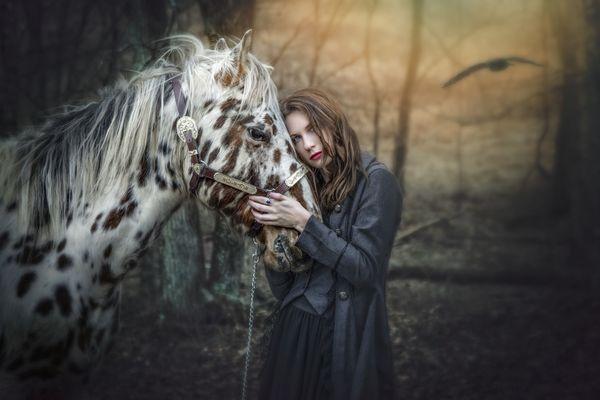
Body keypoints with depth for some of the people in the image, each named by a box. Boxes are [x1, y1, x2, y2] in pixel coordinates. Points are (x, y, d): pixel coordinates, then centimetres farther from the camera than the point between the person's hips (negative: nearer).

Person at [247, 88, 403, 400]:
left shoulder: (376, 182, -8)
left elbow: (364, 269, -17)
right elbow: (282, 289, 6)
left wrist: (303, 223, -18)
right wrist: (267, 228, -8)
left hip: (348, 340, -5)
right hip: (294, 331, 5)